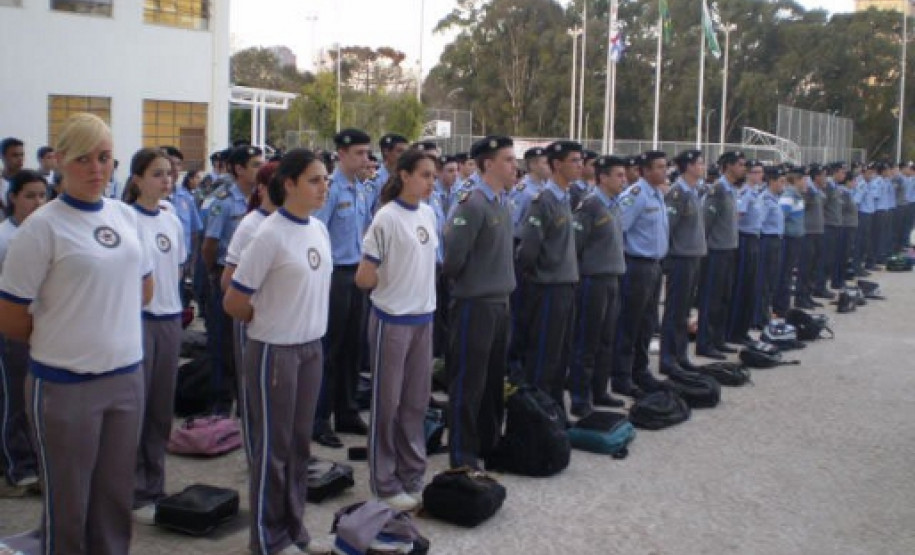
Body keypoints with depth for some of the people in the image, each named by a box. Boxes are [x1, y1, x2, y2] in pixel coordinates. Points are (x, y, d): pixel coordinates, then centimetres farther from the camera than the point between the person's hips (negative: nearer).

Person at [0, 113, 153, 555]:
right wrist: (59, 335, 5)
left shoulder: (126, 215, 5)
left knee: (116, 497, 16)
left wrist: (107, 325, 8)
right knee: (68, 502, 9)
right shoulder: (42, 227, -12)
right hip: (65, 385, -5)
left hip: (127, 377, 5)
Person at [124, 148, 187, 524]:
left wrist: (171, 301, 11)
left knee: (162, 408, 12)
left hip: (169, 319, 6)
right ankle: (136, 494, 11)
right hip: (137, 319, -6)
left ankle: (155, 487, 23)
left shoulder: (172, 221, 9)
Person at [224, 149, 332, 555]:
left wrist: (306, 324, 9)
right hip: (275, 351, -7)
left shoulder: (319, 230, 5)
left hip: (311, 348, 7)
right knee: (273, 444, 6)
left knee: (299, 442, 16)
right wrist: (270, 322, 1)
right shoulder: (270, 235, -17)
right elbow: (234, 303, -14)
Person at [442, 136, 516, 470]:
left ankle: (489, 445, 30)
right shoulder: (472, 204, -17)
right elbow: (453, 255, -18)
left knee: (494, 380, 16)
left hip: (500, 303, 8)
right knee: (468, 383, 1)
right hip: (474, 304, -8)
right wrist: (457, 278, -1)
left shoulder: (503, 204, 11)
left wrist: (503, 284, 13)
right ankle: (463, 457, 11)